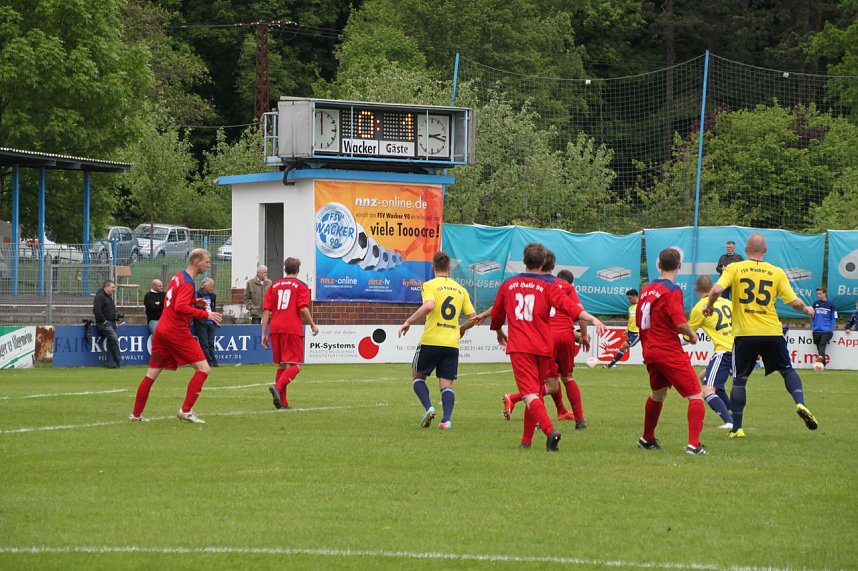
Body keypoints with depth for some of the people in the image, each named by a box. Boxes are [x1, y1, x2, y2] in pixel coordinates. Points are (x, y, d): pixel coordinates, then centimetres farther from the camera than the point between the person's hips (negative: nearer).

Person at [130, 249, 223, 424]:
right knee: (203, 369, -5)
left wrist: (195, 302, 16)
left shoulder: (178, 277, 15)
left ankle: (136, 414, 16)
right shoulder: (187, 283, -12)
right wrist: (206, 314, -22)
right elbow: (181, 308, -25)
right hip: (177, 332, -9)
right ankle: (186, 410, -10)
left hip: (161, 330, 9)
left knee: (151, 375, 13)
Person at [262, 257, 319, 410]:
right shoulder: (301, 286, 2)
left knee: (281, 365, 15)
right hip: (293, 329, -5)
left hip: (275, 329, 5)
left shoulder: (274, 285, 14)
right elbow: (303, 309, -10)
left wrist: (264, 333, 9)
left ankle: (282, 402, 13)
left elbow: (266, 310, 8)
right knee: (296, 365, -4)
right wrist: (313, 325, 4)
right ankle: (278, 387, -29)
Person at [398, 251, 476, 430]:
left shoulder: (429, 285, -4)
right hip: (452, 343, 3)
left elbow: (429, 306, -24)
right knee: (446, 383, 7)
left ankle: (428, 407, -5)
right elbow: (473, 317, 9)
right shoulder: (460, 289, 11)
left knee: (417, 375, 15)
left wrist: (409, 321, -15)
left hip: (431, 341, -3)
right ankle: (447, 419, -11)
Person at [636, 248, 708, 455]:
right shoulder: (672, 291, -15)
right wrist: (692, 334, -3)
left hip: (650, 351, 8)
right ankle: (694, 444, -18)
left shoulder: (646, 290, 8)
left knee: (657, 395, 29)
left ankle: (647, 439, 42)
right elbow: (680, 323, -23)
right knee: (696, 396, -6)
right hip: (670, 353, -8)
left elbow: (639, 321, 16)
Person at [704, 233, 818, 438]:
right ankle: (800, 403, -7)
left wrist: (709, 306, 7)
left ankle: (736, 428, 7)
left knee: (739, 380, 11)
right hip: (772, 332, 1)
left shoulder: (734, 269, -1)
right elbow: (794, 302, -1)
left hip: (744, 333, -1)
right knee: (787, 370, 18)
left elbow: (716, 290, -14)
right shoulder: (777, 273, 2)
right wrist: (807, 310, 21)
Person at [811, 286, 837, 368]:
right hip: (816, 330, 4)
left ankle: (821, 357, -45)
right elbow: (812, 316, 18)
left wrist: (831, 329, -2)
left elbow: (833, 318, 5)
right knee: (819, 347, 6)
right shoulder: (815, 304, 10)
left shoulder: (830, 304, 2)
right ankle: (823, 364, 15)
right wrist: (813, 326, 11)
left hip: (826, 331, -4)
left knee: (822, 345, -25)